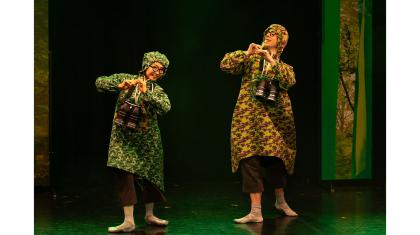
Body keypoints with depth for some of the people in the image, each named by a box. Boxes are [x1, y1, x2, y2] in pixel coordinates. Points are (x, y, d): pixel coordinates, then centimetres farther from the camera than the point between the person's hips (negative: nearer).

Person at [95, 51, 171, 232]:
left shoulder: (158, 91, 2)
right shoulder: (125, 78, 0)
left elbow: (166, 107, -18)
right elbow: (99, 82, -7)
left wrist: (146, 93, -27)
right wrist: (120, 85, -23)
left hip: (147, 139, 2)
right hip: (123, 138, -2)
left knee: (149, 175, 9)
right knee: (124, 173, -13)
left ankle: (149, 215, 29)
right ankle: (129, 221, -11)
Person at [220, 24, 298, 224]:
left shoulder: (285, 67, 15)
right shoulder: (251, 59, 10)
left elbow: (289, 81, -8)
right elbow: (225, 65, -3)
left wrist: (272, 61, -16)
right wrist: (246, 53, -13)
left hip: (275, 117, 2)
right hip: (250, 117, -2)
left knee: (276, 159, 10)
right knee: (251, 159, -10)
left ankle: (280, 201, 33)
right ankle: (256, 211, -9)